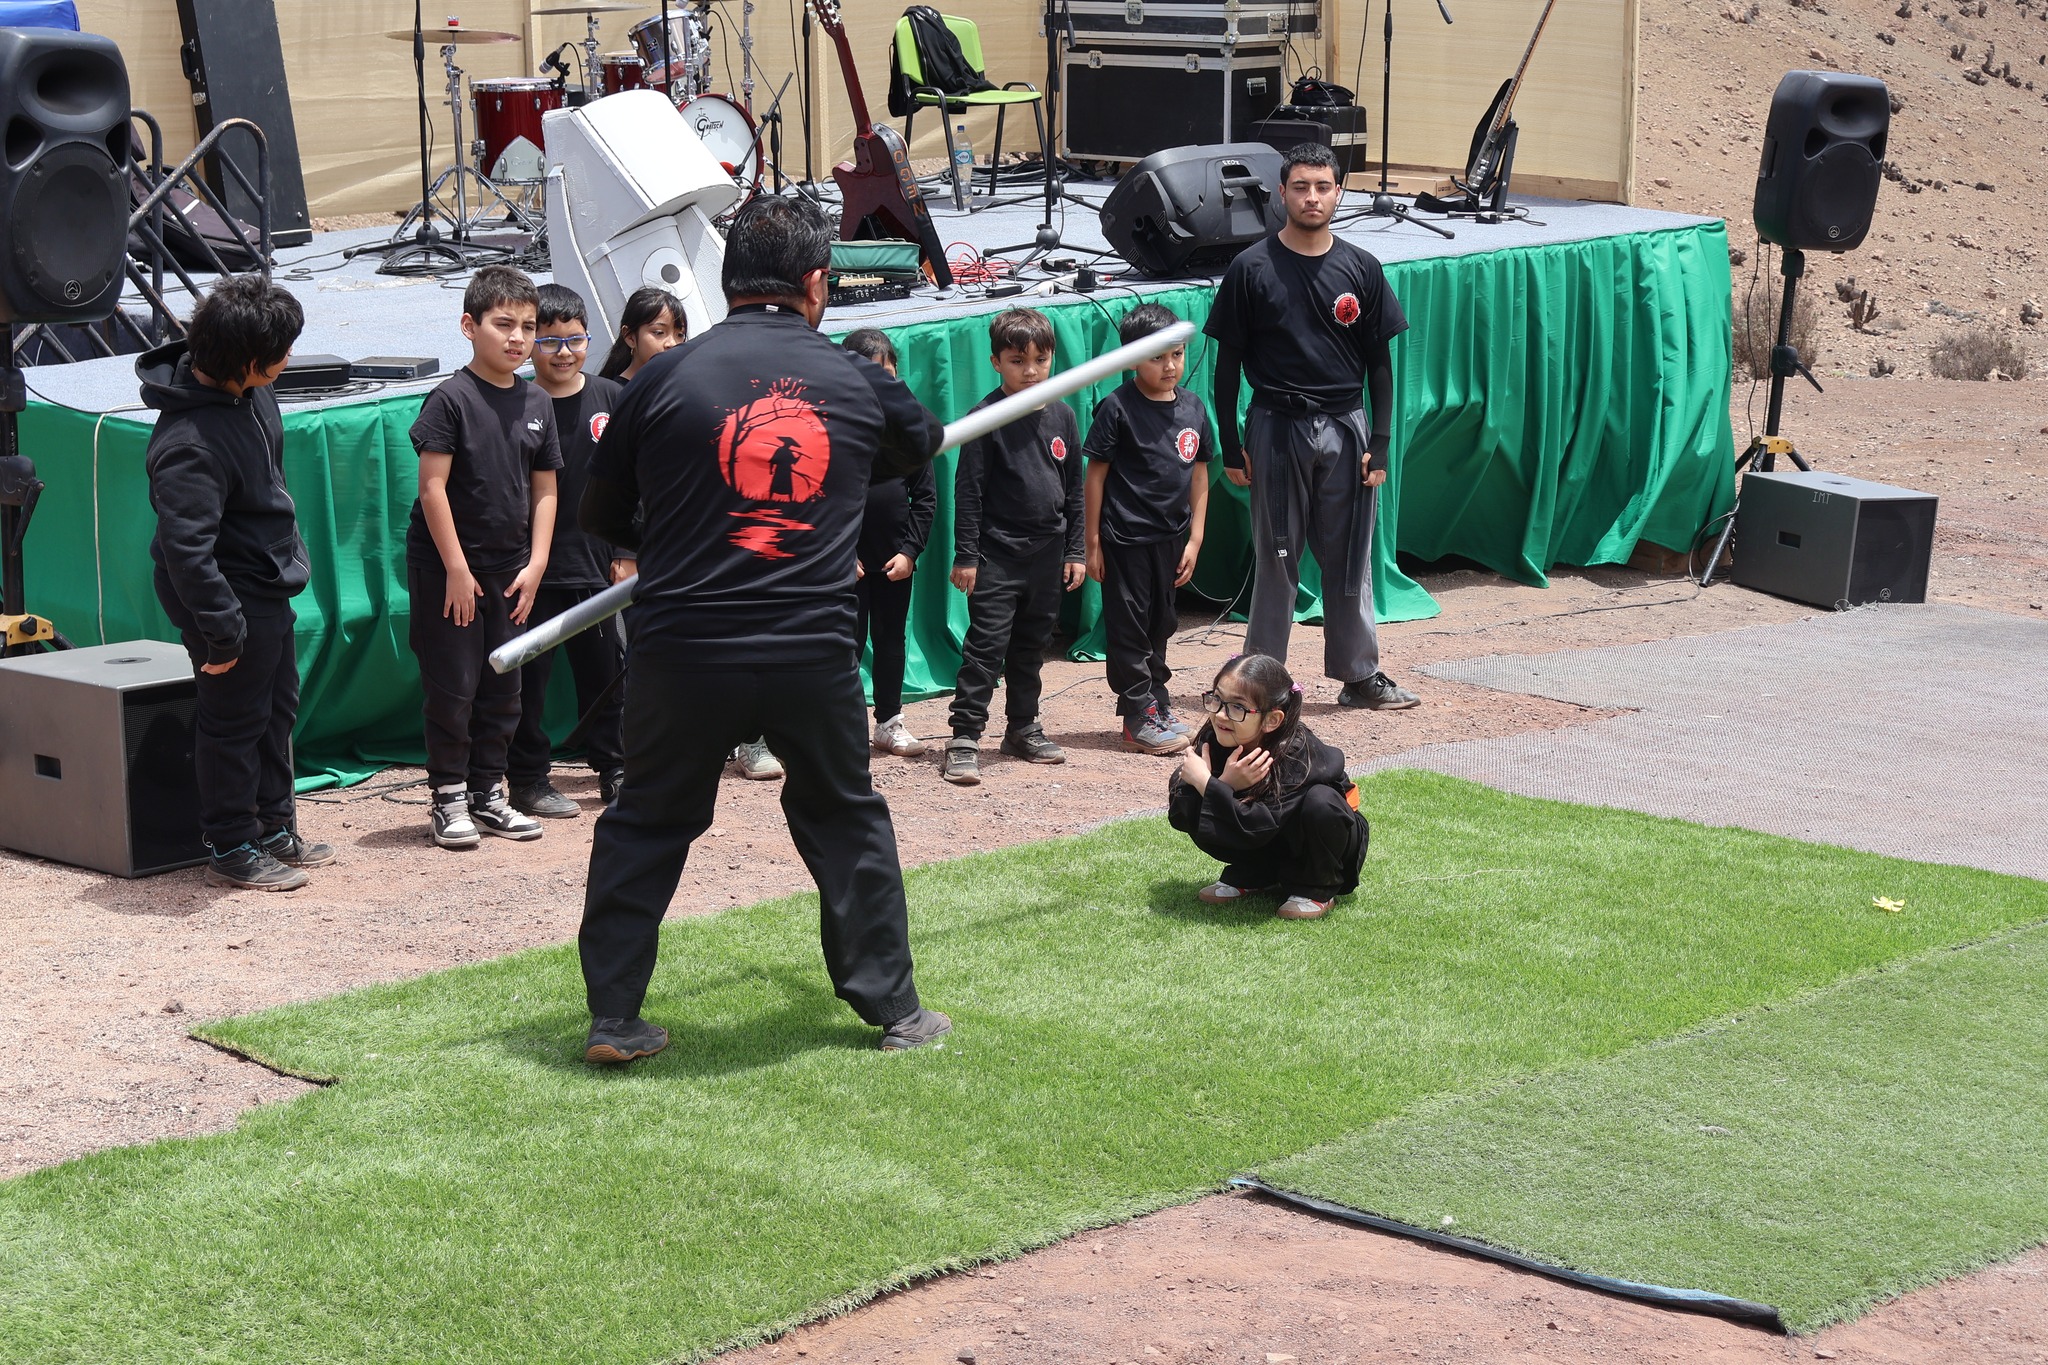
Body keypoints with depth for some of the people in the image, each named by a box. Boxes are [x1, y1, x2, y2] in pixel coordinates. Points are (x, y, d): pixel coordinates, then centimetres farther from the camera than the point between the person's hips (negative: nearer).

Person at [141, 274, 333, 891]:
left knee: (278, 711, 20)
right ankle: (232, 850, 17)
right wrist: (222, 631, -25)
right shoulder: (189, 444, -31)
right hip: (234, 598, -10)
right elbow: (186, 550, -30)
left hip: (269, 589, 10)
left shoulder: (248, 392, -2)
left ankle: (275, 829, 34)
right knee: (235, 722, 4)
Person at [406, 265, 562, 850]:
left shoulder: (536, 402, 6)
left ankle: (487, 793, 21)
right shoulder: (451, 398, -11)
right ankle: (449, 798, 10)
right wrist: (457, 568, -15)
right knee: (453, 686, 0)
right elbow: (432, 486, -13)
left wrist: (535, 565, 1)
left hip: (510, 569, 6)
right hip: (446, 567, -6)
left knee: (503, 688, 10)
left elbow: (544, 490, 9)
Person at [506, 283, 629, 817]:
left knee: (606, 669, 12)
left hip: (597, 563, 3)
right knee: (529, 674, 2)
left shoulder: (609, 398, 3)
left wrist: (629, 551, 7)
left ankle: (615, 769, 26)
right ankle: (528, 779, 13)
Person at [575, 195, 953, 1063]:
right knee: (847, 823, 18)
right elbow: (922, 445, 27)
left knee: (646, 827, 15)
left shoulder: (668, 377, -2)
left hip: (681, 655, -1)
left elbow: (603, 517, 7)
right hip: (813, 656, 1)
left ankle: (612, 1017, 16)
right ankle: (893, 1008, 25)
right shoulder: (857, 383, 3)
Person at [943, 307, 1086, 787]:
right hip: (997, 554, -5)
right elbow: (968, 491, -9)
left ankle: (1024, 728, 27)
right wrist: (965, 555, -11)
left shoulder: (1062, 416, 6)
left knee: (1032, 648, 15)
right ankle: (964, 739, -8)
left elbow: (1074, 490, 13)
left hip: (1047, 556, 5)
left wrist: (1074, 551, 11)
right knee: (986, 647, -8)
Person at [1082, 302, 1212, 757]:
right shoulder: (1118, 408, -12)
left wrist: (1194, 537, 6)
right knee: (1128, 626, 1)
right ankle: (1139, 717, 7)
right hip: (1126, 536, -5)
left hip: (1171, 536, 6)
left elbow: (1199, 474, 9)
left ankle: (1157, 705, 27)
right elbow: (1096, 474, -8)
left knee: (1160, 623, 16)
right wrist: (1093, 541, -9)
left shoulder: (1192, 408, 3)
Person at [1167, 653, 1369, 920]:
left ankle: (1314, 888, -10)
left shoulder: (1296, 753, -33)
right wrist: (1225, 784, -40)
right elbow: (1179, 817, -23)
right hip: (1266, 850, 4)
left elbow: (1255, 830, -38)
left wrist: (1205, 783, -39)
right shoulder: (1214, 741, -18)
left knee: (1321, 801, -34)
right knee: (1200, 818, -18)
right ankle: (1251, 877, 5)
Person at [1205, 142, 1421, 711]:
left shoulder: (1361, 268, 4)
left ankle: (1359, 674, 18)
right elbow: (1227, 363, 0)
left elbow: (1380, 363, 7)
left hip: (1345, 428, 2)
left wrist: (1379, 443, 1)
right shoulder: (1253, 269, -3)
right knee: (1277, 558, 3)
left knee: (1350, 557, 8)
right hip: (1277, 427, -2)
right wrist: (1231, 446, -4)